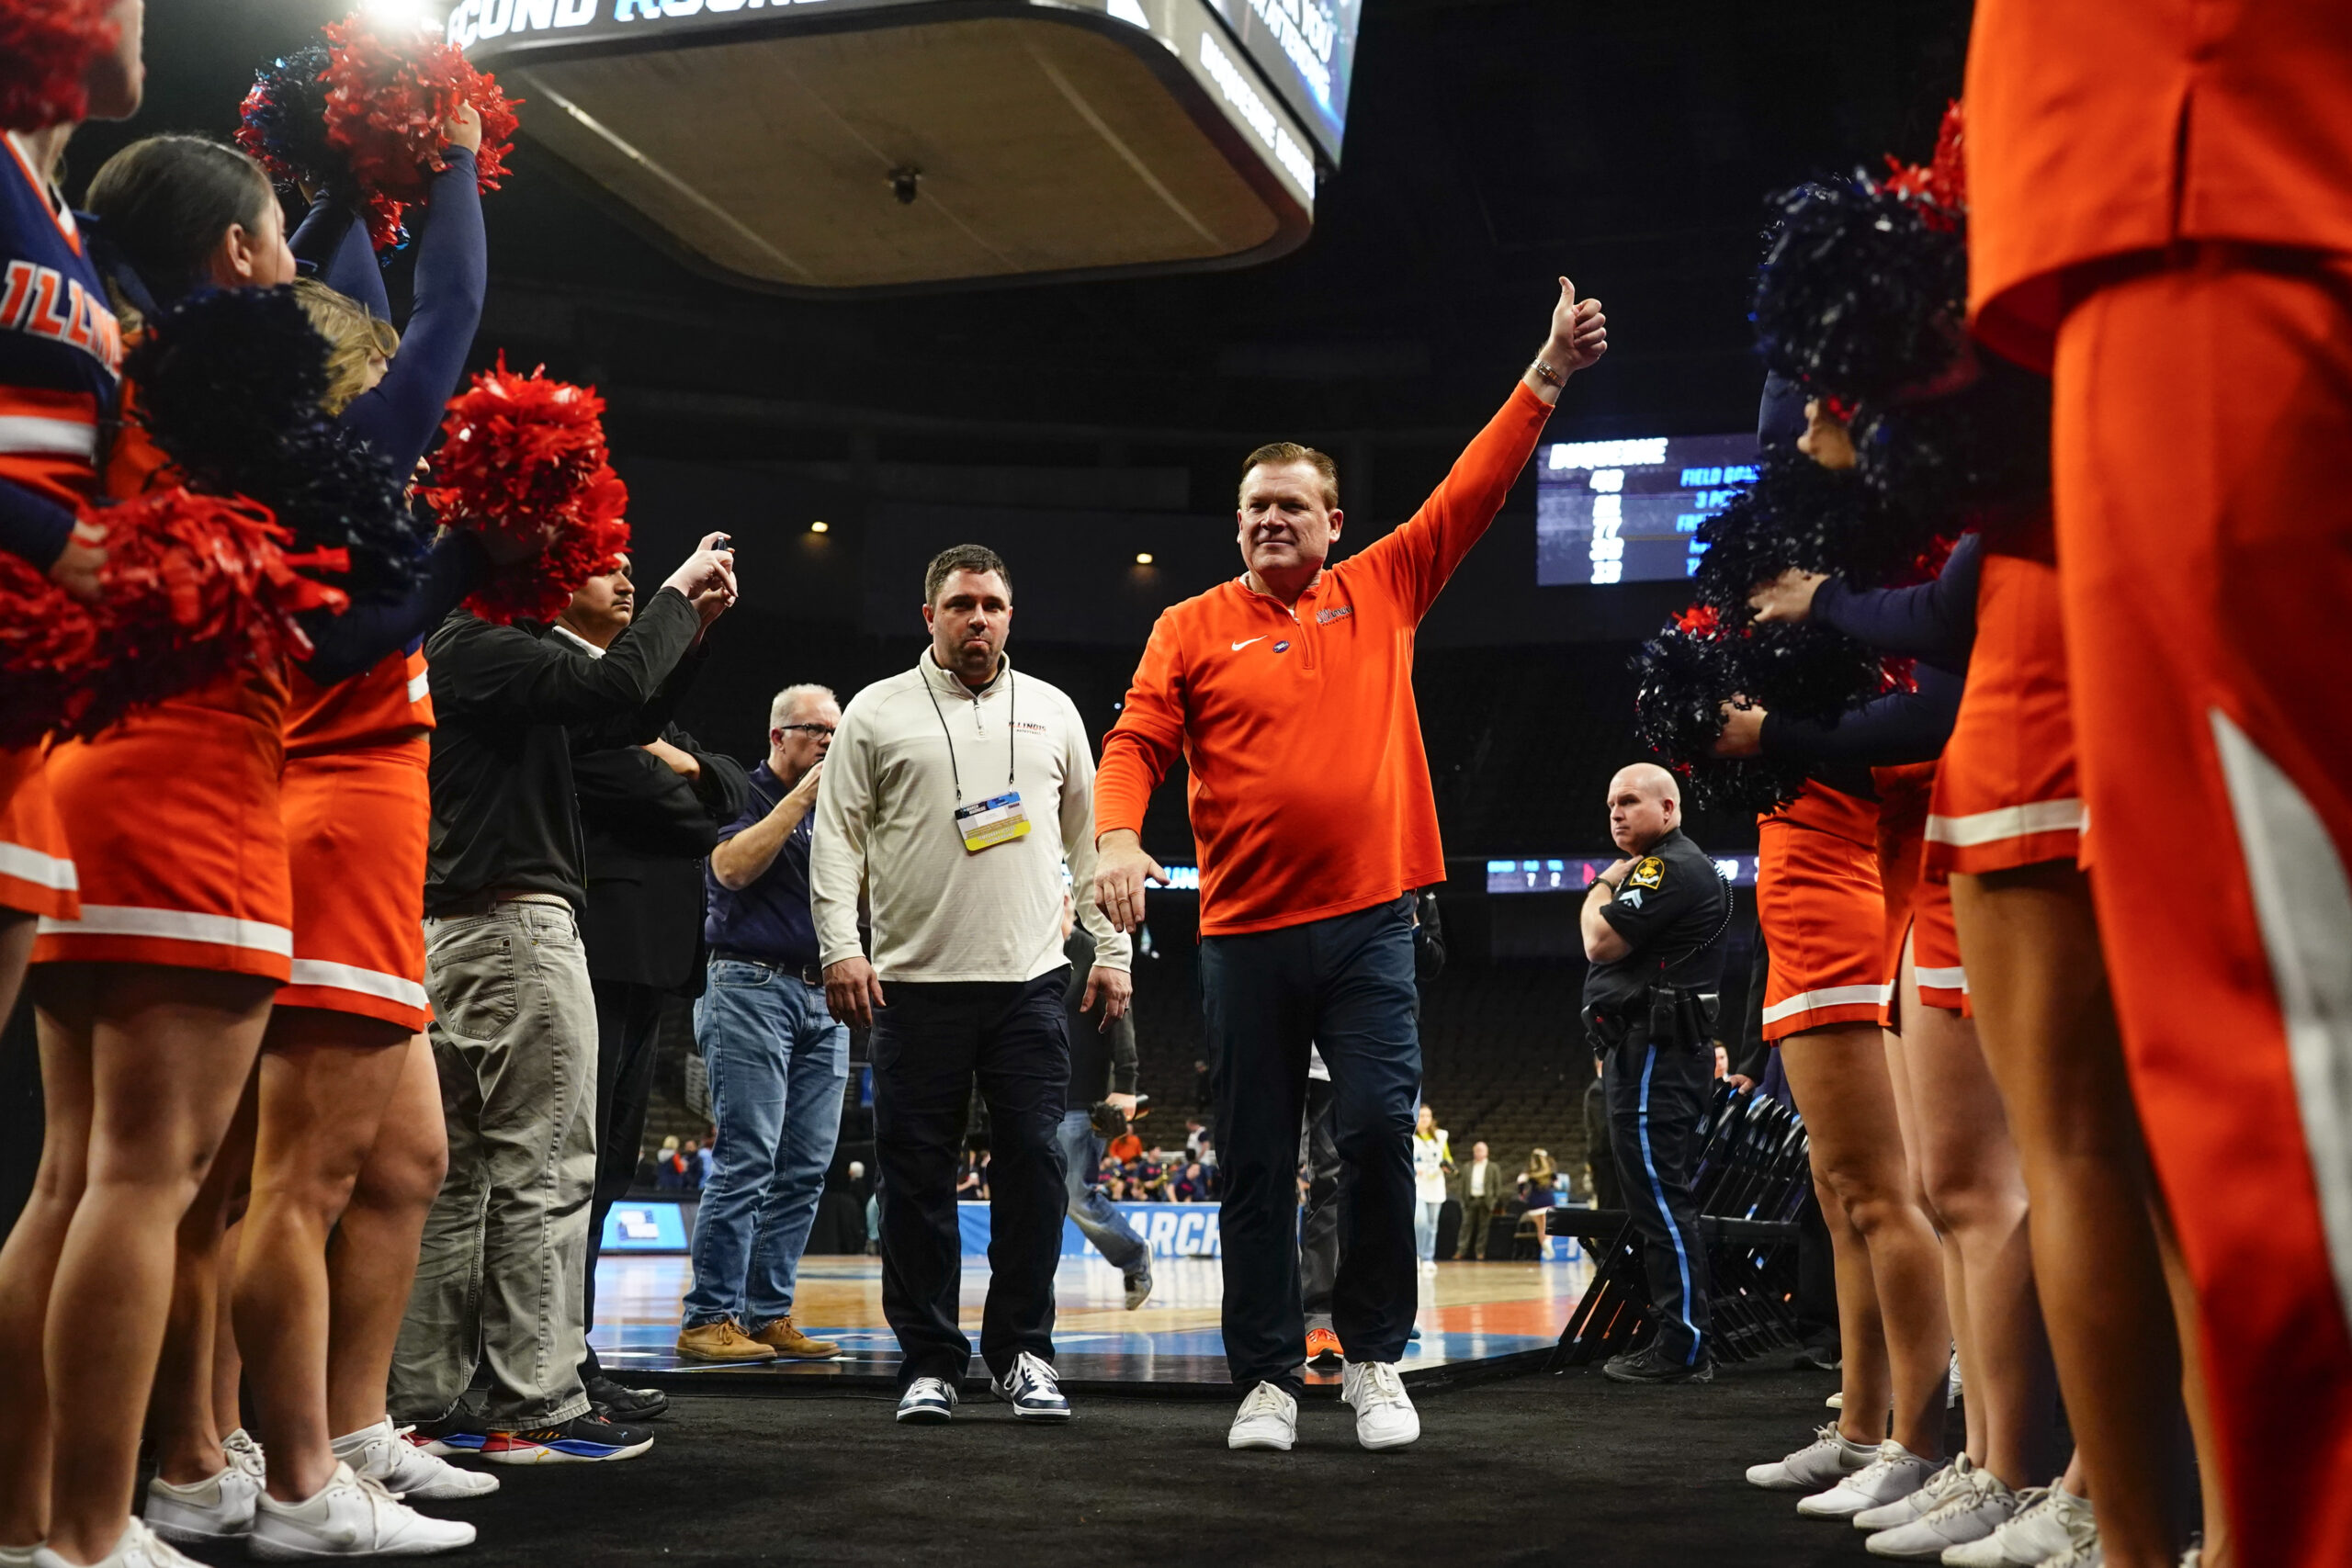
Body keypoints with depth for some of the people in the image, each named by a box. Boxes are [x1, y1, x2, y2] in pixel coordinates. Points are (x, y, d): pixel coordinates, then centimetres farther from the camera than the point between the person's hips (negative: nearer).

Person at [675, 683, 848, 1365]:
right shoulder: (741, 793, 3)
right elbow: (733, 868, -15)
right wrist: (800, 798, -13)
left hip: (823, 998, 7)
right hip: (752, 985, -6)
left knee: (806, 1168, 2)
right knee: (747, 1162, -12)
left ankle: (767, 1314, 7)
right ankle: (708, 1319, -8)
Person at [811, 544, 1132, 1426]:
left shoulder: (1052, 713, 14)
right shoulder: (877, 712, 7)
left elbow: (1091, 837, 16)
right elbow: (837, 837, 3)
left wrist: (1112, 949, 8)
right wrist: (839, 947, -8)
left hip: (1031, 981, 2)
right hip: (914, 984, -1)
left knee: (1033, 1164, 0)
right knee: (916, 1174, 2)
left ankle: (1023, 1353, 11)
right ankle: (928, 1362, 12)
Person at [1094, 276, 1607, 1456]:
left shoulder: (1381, 591, 9)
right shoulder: (1193, 629, 5)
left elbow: (1471, 493, 7)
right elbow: (1137, 741, -2)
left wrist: (1546, 375, 2)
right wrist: (1118, 835, -21)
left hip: (1369, 918, 0)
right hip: (1245, 929, 0)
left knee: (1380, 1129, -8)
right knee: (1256, 1161, 5)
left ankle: (1375, 1357, 10)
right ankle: (1266, 1377, 15)